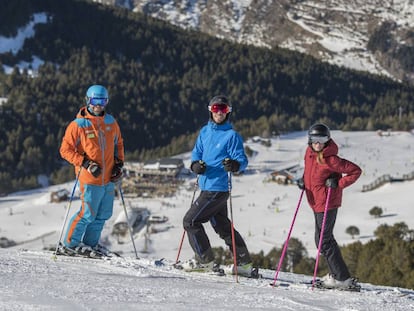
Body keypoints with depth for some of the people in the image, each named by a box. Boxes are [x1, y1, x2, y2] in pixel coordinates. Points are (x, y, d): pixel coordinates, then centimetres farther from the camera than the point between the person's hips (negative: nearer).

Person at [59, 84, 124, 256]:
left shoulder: (110, 122, 7)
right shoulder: (78, 125, -9)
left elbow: (118, 143, 21)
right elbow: (65, 149, -7)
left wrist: (119, 164, 7)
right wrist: (86, 163, -16)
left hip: (109, 178, 6)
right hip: (90, 179, -6)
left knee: (103, 214, 12)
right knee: (88, 214, -5)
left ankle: (91, 243, 27)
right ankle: (71, 243, 11)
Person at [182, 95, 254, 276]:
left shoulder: (232, 135, -8)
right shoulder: (205, 132, 12)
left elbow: (242, 160, -11)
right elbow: (197, 152, 17)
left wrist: (234, 165, -34)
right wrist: (195, 164, -5)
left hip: (217, 188, -8)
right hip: (207, 185, 8)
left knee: (190, 221, -6)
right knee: (222, 226, 14)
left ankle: (204, 260, 4)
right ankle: (244, 263, 20)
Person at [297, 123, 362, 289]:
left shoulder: (330, 160, -21)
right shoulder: (309, 153, 3)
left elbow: (355, 171, -17)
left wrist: (338, 184, -21)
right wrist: (304, 179, 7)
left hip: (327, 203, -9)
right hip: (316, 202, 9)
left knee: (324, 240, -7)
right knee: (322, 239, 16)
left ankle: (342, 278, -2)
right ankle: (336, 273, 26)